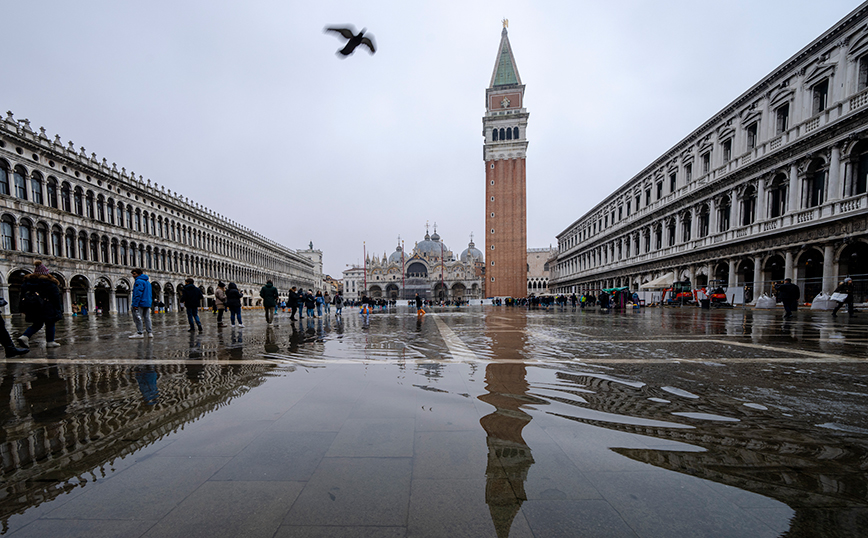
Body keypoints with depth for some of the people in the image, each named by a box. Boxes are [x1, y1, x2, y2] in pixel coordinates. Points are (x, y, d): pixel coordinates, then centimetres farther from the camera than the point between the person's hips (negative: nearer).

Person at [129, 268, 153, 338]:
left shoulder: (139, 281, -9)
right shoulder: (147, 282, 19)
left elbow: (138, 293, -17)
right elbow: (150, 294, 21)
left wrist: (135, 304, -18)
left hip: (140, 303, -9)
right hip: (147, 304, 9)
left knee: (137, 318, -4)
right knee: (147, 318, 7)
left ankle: (139, 333, -3)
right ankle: (149, 333, 6)